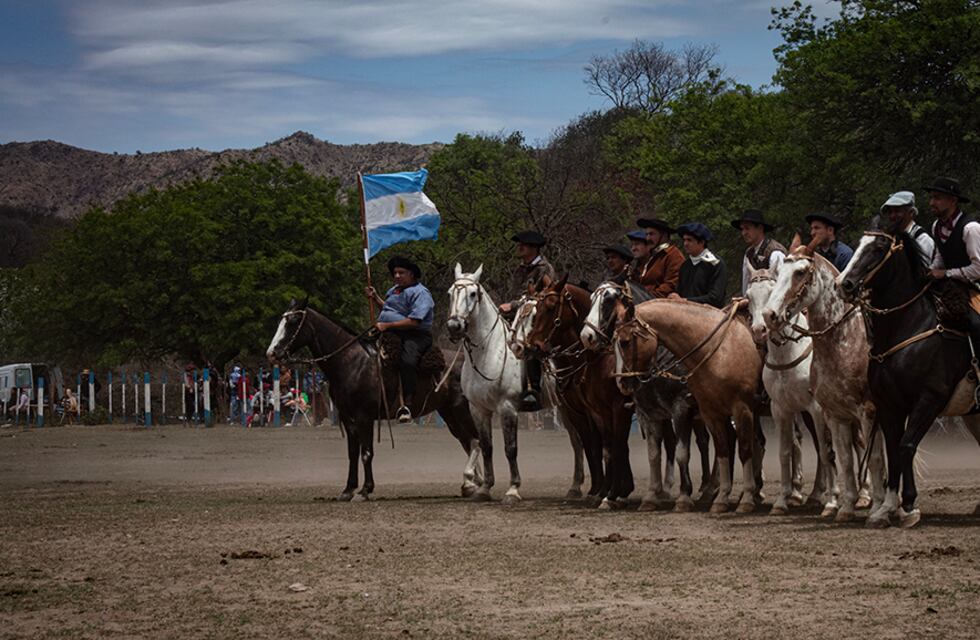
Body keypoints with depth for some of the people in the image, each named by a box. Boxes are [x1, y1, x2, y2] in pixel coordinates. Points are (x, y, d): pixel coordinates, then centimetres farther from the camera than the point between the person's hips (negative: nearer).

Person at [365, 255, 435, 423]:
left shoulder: (420, 293, -10)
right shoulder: (394, 290, 20)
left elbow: (414, 321, -21)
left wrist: (387, 325, -22)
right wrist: (376, 298, 26)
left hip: (415, 336, -10)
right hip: (391, 334, 10)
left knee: (407, 362, -35)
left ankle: (406, 404, -37)